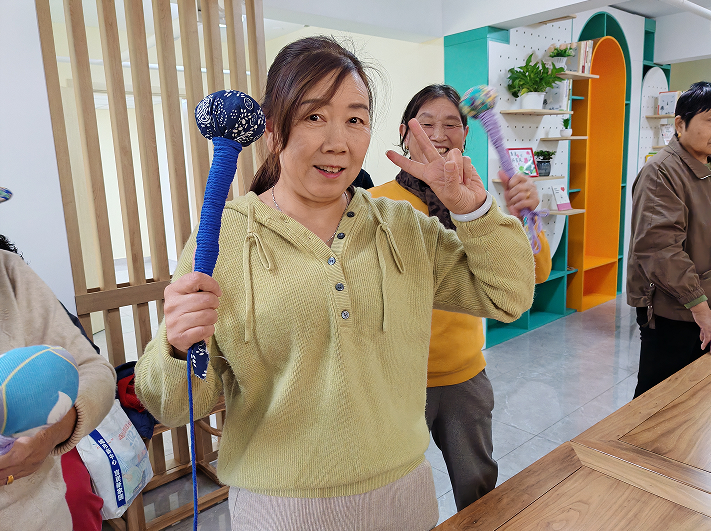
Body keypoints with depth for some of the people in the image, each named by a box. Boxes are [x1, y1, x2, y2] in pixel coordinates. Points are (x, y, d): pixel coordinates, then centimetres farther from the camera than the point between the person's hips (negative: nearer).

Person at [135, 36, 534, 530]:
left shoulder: (407, 229, -2)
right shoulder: (221, 238, -12)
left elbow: (508, 297, 1)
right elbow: (176, 405, -8)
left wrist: (474, 210, -13)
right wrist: (179, 351, -31)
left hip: (404, 487, 4)